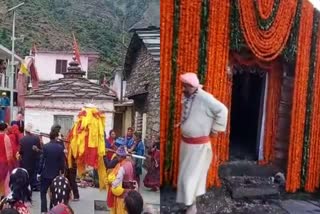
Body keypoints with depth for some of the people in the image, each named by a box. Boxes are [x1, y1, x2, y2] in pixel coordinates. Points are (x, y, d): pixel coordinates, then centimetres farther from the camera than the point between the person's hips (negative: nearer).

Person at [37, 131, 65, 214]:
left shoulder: (45, 146, -10)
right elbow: (62, 161, -3)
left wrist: (39, 172, 0)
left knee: (43, 192, 8)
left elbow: (42, 160, -9)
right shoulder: (60, 147, -6)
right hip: (56, 173, 2)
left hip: (45, 173, -1)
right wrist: (62, 172, 9)